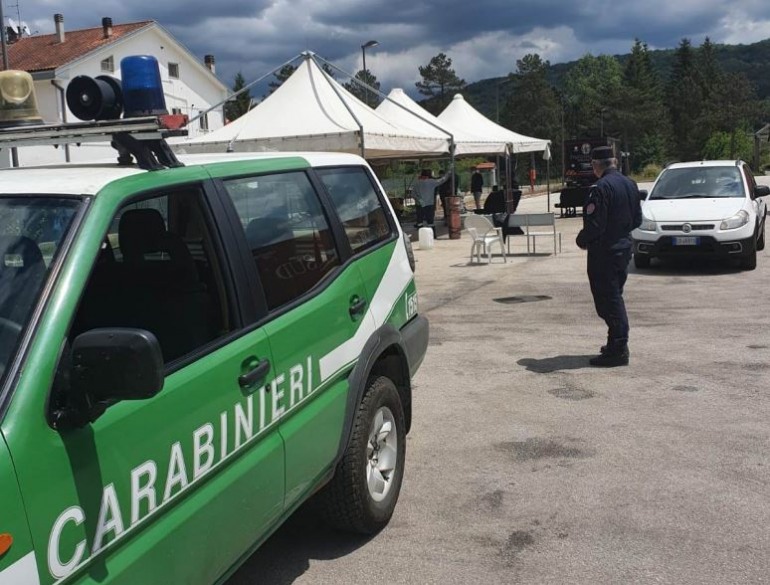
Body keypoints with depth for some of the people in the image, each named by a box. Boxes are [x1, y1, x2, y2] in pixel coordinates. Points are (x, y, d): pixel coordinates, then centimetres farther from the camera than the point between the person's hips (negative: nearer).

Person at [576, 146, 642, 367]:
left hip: (603, 253, -9)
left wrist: (582, 240, -5)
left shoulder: (601, 188, -19)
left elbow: (595, 224, -22)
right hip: (624, 248, 9)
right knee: (615, 298, 19)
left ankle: (618, 350, 1)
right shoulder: (630, 184, 8)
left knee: (608, 301, -2)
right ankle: (618, 345, 27)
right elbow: (637, 219, 14)